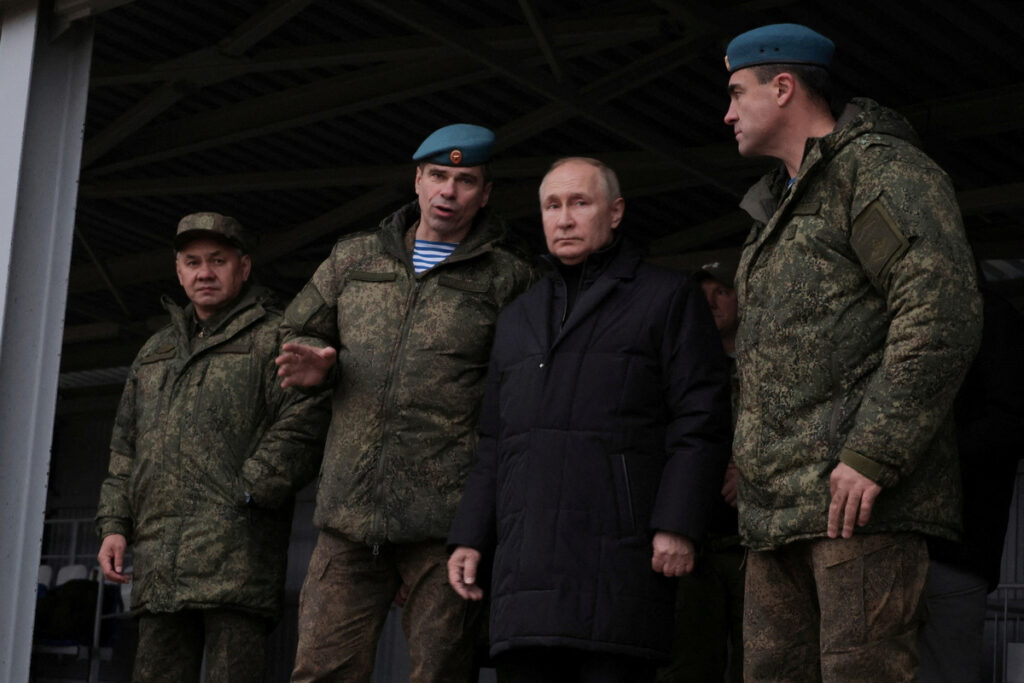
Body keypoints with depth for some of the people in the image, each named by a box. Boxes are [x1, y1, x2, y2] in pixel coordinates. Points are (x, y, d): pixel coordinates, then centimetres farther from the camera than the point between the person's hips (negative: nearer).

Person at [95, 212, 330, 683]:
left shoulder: (272, 338, 6)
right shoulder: (155, 352, 27)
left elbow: (303, 422, -9)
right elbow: (126, 447, 26)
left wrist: (248, 493, -17)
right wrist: (114, 524, 14)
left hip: (235, 554, -7)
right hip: (159, 561, 7)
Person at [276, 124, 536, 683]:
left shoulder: (508, 277, 7)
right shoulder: (354, 259, 18)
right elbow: (300, 331, 29)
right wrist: (314, 364, 4)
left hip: (446, 514, -3)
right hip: (350, 511, 3)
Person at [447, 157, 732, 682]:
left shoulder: (668, 298, 9)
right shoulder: (518, 318, 26)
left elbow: (700, 420, -1)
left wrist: (678, 526, -12)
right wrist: (469, 536, 14)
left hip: (618, 556, -5)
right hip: (527, 557, 5)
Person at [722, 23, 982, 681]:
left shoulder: (880, 170, -3)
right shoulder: (779, 209, 27)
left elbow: (944, 314, -17)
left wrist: (871, 454, -21)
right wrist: (749, 465, 17)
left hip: (865, 493, -9)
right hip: (780, 506, 9)